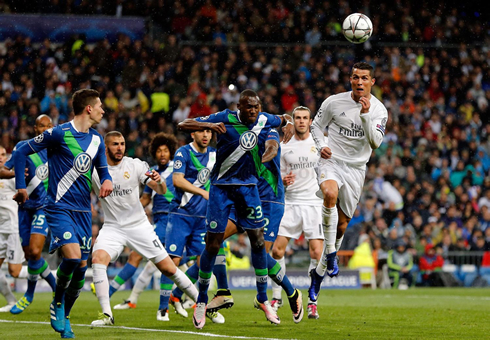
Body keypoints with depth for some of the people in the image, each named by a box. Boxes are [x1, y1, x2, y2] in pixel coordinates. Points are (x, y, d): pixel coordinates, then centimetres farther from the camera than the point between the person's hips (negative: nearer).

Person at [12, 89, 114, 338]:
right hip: (59, 208, -6)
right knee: (72, 256, -23)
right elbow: (20, 153, -3)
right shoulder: (59, 134, -10)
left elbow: (103, 170, 20)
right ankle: (57, 302, 2)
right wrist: (20, 187, -4)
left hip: (83, 211, 6)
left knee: (81, 265, 2)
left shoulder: (96, 140, 11)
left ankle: (64, 318, 19)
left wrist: (107, 181, -4)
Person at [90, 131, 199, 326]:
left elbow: (162, 191, -7)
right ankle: (106, 315, -22)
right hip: (112, 227, 0)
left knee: (168, 268, -2)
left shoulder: (135, 165, -4)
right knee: (98, 259, -25)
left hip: (138, 225, 0)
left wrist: (159, 181, -30)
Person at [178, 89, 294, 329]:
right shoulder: (225, 119, -14)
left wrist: (289, 124, -3)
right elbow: (183, 125, -14)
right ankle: (201, 302, 11)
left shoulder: (264, 120, -3)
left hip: (248, 187, 3)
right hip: (222, 187, -3)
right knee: (212, 244, -3)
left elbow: (283, 118, 21)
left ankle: (262, 299, 14)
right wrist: (209, 125, -32)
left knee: (258, 240, 0)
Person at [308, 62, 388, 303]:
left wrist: (365, 115, -25)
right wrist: (321, 146, -9)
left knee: (342, 224, 5)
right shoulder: (334, 102, -4)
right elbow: (316, 125, 9)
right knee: (330, 193, -36)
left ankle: (319, 272, 23)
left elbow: (375, 142, -14)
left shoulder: (378, 110, -3)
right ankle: (331, 253, -24)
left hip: (356, 168, 2)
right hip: (330, 162, -2)